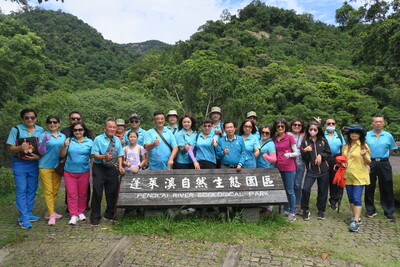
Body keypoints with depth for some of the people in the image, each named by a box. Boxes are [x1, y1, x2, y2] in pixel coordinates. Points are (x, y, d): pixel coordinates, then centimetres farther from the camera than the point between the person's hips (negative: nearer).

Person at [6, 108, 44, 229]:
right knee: (21, 189, -5)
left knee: (32, 189, 10)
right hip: (19, 163, -3)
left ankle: (28, 214, 22)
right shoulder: (16, 129, -4)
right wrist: (20, 148, -27)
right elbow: (11, 148, -5)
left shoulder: (41, 130, 5)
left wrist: (38, 156, -14)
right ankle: (24, 218, 0)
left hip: (34, 163, 4)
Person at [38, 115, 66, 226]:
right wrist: (44, 141, -21)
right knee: (48, 191, -4)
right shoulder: (43, 136, -2)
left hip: (57, 166, 4)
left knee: (55, 190, 9)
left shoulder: (63, 136, 10)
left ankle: (49, 212, 23)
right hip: (46, 166, -4)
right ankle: (51, 215, 0)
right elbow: (41, 152, -6)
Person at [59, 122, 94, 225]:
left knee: (83, 194, 10)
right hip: (69, 172, 0)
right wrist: (64, 146, -18)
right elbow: (61, 155, 0)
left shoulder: (89, 142, 1)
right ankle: (73, 215, 12)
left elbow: (93, 156, 1)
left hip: (84, 172, 0)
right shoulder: (69, 140, 2)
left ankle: (81, 212, 28)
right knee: (71, 194, 2)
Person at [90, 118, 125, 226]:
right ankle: (95, 217, 13)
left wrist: (120, 166, -4)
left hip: (112, 169, 4)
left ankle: (109, 216, 25)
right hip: (99, 168, -4)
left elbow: (120, 155, 10)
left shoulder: (117, 140, 10)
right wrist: (104, 157, -28)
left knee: (112, 193, 8)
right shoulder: (98, 139, -2)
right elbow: (95, 155, -10)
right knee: (97, 193, -1)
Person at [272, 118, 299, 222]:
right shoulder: (274, 139, 8)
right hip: (278, 167, 5)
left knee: (290, 191, 0)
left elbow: (296, 153, -3)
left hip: (289, 167, -4)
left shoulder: (290, 137, -4)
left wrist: (290, 154, -21)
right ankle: (286, 210, 25)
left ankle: (292, 212, 12)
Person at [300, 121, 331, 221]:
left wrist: (321, 155, -10)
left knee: (322, 191, 8)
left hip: (323, 170, 2)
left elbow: (329, 153, 9)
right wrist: (305, 151, -21)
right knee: (305, 189, -16)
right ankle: (305, 210, 5)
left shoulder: (323, 140, 5)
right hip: (311, 170, -1)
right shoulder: (305, 141, 1)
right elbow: (303, 157, -1)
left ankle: (321, 210, 27)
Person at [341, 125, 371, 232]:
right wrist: (343, 163, 1)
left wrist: (364, 155, -25)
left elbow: (368, 162, -6)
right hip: (348, 176, 6)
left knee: (357, 198, -10)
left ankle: (356, 222, -8)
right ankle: (356, 217, 25)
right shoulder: (345, 146, 11)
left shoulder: (364, 146, -4)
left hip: (359, 176, -5)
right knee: (351, 198, 11)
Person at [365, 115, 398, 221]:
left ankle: (389, 212, 15)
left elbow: (392, 149, 12)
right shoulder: (366, 135, 3)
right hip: (370, 163, 0)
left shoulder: (388, 136, 5)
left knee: (387, 188, 4)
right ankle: (370, 209, 21)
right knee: (369, 187, 7)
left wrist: (383, 157, 3)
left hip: (384, 164, 0)